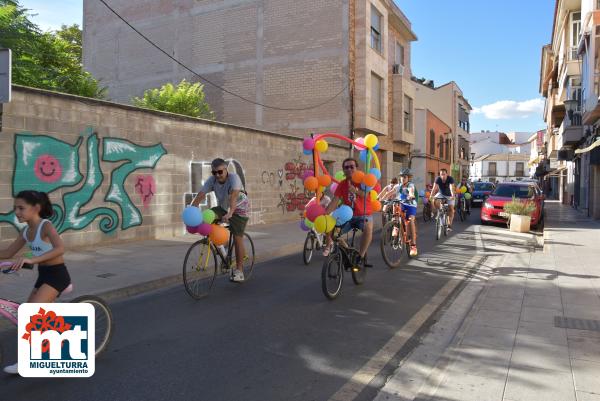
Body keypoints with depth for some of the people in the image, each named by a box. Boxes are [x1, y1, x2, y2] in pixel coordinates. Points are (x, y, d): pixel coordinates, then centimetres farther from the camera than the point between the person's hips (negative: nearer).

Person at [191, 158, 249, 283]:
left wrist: (229, 214, -56)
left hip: (239, 208, -5)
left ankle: (239, 270, 1)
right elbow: (200, 195, -22)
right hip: (223, 208, 5)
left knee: (237, 238, -11)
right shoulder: (212, 180, -15)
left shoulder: (233, 178, -28)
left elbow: (234, 196, -42)